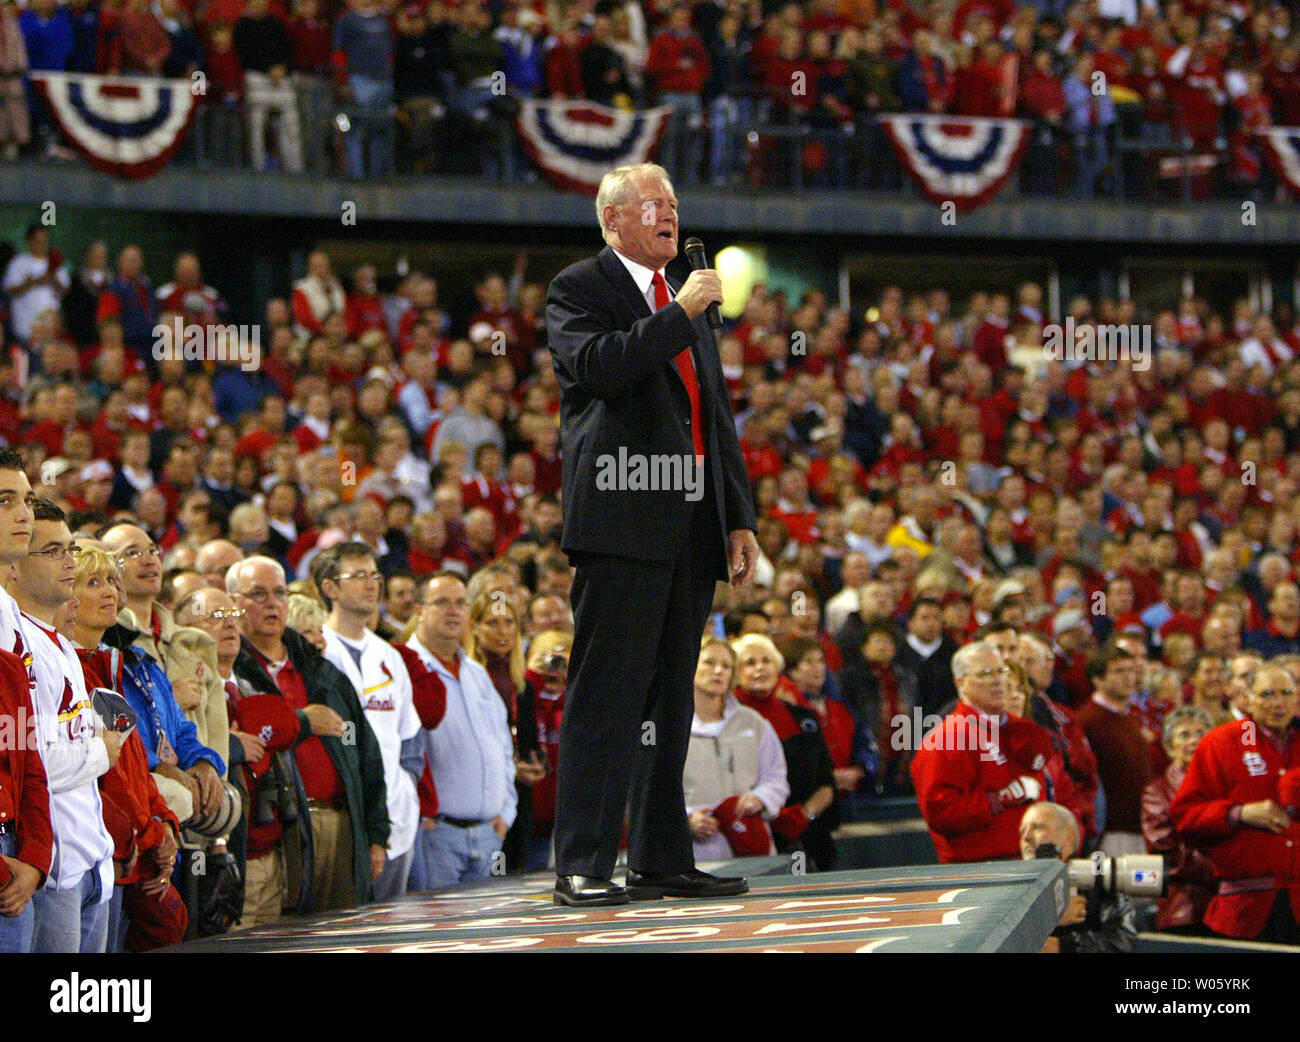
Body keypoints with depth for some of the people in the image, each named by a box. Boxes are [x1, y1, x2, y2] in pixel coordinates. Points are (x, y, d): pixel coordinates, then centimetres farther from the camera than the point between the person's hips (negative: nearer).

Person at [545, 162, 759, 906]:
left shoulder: (688, 301, 23)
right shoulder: (580, 289, 1)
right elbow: (595, 364, -19)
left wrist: (740, 518, 15)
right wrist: (681, 313, -15)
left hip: (691, 528, 7)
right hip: (624, 518, -7)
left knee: (670, 698, 10)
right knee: (606, 696, -9)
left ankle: (663, 859, 15)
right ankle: (584, 866, -9)